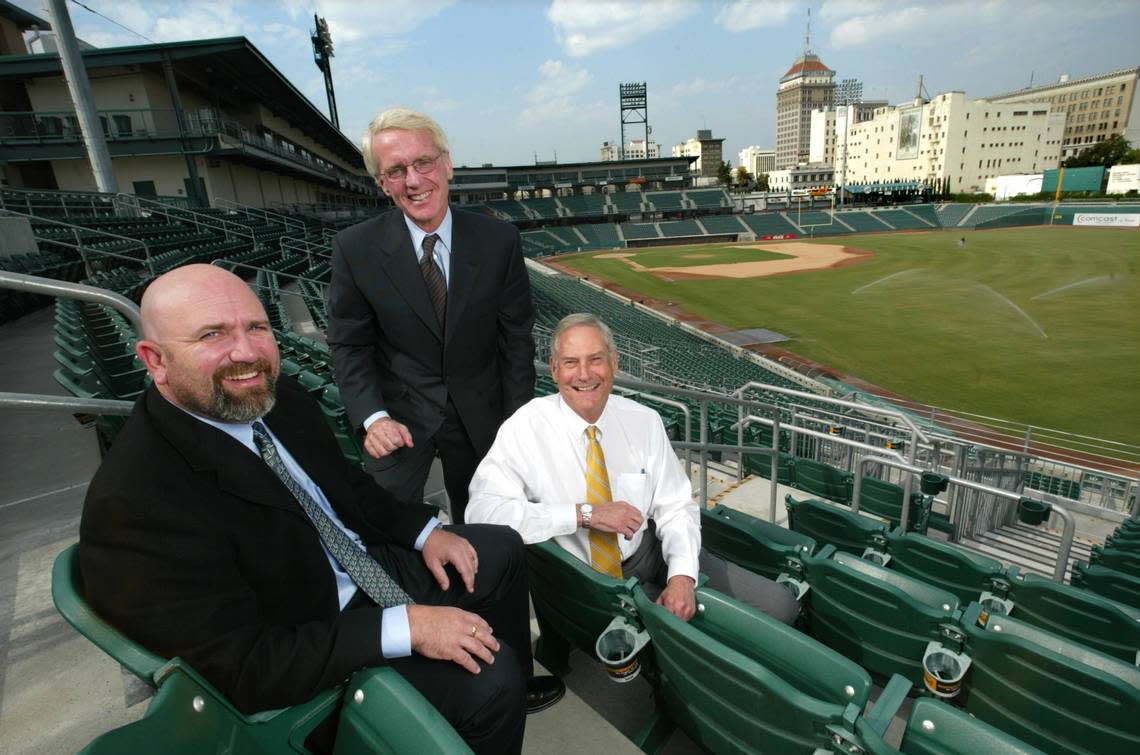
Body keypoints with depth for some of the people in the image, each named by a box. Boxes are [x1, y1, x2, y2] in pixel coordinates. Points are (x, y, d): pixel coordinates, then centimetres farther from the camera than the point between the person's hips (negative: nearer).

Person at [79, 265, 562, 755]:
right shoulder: (135, 504, -29)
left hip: (370, 565, 8)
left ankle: (515, 687, 35)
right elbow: (241, 669, -27)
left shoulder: (276, 396, -7)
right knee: (486, 680, -18)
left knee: (502, 550, 13)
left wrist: (425, 531, -3)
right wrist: (404, 628, -28)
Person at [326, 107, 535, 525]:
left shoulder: (499, 240, -10)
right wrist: (373, 417, -17)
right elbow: (349, 345, -3)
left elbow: (516, 338, -5)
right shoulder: (354, 249, -11)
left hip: (479, 414, 1)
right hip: (399, 416, -1)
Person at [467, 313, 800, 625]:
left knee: (779, 605, -4)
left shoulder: (644, 421, -2)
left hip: (652, 554, 4)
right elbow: (482, 510, -25)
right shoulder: (526, 428, -13)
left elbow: (676, 508, 0)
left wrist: (682, 576, -19)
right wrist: (584, 514, -28)